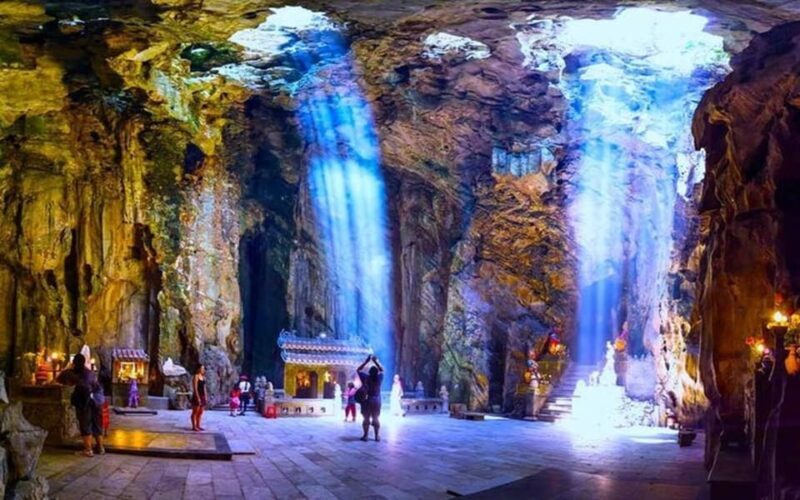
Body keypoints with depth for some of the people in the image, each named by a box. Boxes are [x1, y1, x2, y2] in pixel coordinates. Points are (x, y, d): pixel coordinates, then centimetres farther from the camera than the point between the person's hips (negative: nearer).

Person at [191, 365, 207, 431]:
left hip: (202, 396, 8)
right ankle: (194, 426, -1)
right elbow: (195, 388, -15)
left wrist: (205, 397, 12)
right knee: (195, 412, -4)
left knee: (200, 412, 10)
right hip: (197, 396, -8)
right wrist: (198, 397, -20)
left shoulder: (203, 377, 14)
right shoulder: (196, 376, -10)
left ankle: (198, 426, 16)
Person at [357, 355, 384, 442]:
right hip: (376, 401, 2)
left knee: (366, 419, 5)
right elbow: (381, 370, 12)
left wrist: (366, 361, 1)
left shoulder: (366, 378, -12)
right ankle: (377, 436, 7)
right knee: (376, 419, 9)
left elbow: (359, 370, 2)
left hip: (366, 401, -1)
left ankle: (366, 435, 4)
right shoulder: (379, 378, -7)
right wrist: (376, 361, 10)